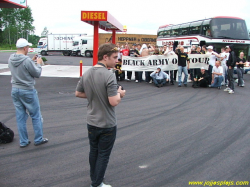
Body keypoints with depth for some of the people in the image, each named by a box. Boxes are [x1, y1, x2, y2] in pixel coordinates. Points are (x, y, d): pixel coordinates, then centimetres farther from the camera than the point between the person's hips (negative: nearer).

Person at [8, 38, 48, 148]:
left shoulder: (11, 59, 1)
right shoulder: (27, 60, -21)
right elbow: (37, 74, -12)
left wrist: (32, 61, 12)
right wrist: (38, 63, 4)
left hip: (15, 90, 7)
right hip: (28, 91, -7)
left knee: (20, 117, 13)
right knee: (36, 116, 9)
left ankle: (23, 142, 20)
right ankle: (38, 139, 18)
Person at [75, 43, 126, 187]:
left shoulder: (87, 73, -1)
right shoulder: (109, 75, -24)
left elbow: (78, 93, 10)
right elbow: (114, 102, -26)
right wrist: (119, 93, -7)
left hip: (91, 122, 7)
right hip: (107, 124, -7)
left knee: (94, 151, 22)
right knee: (103, 155, 9)